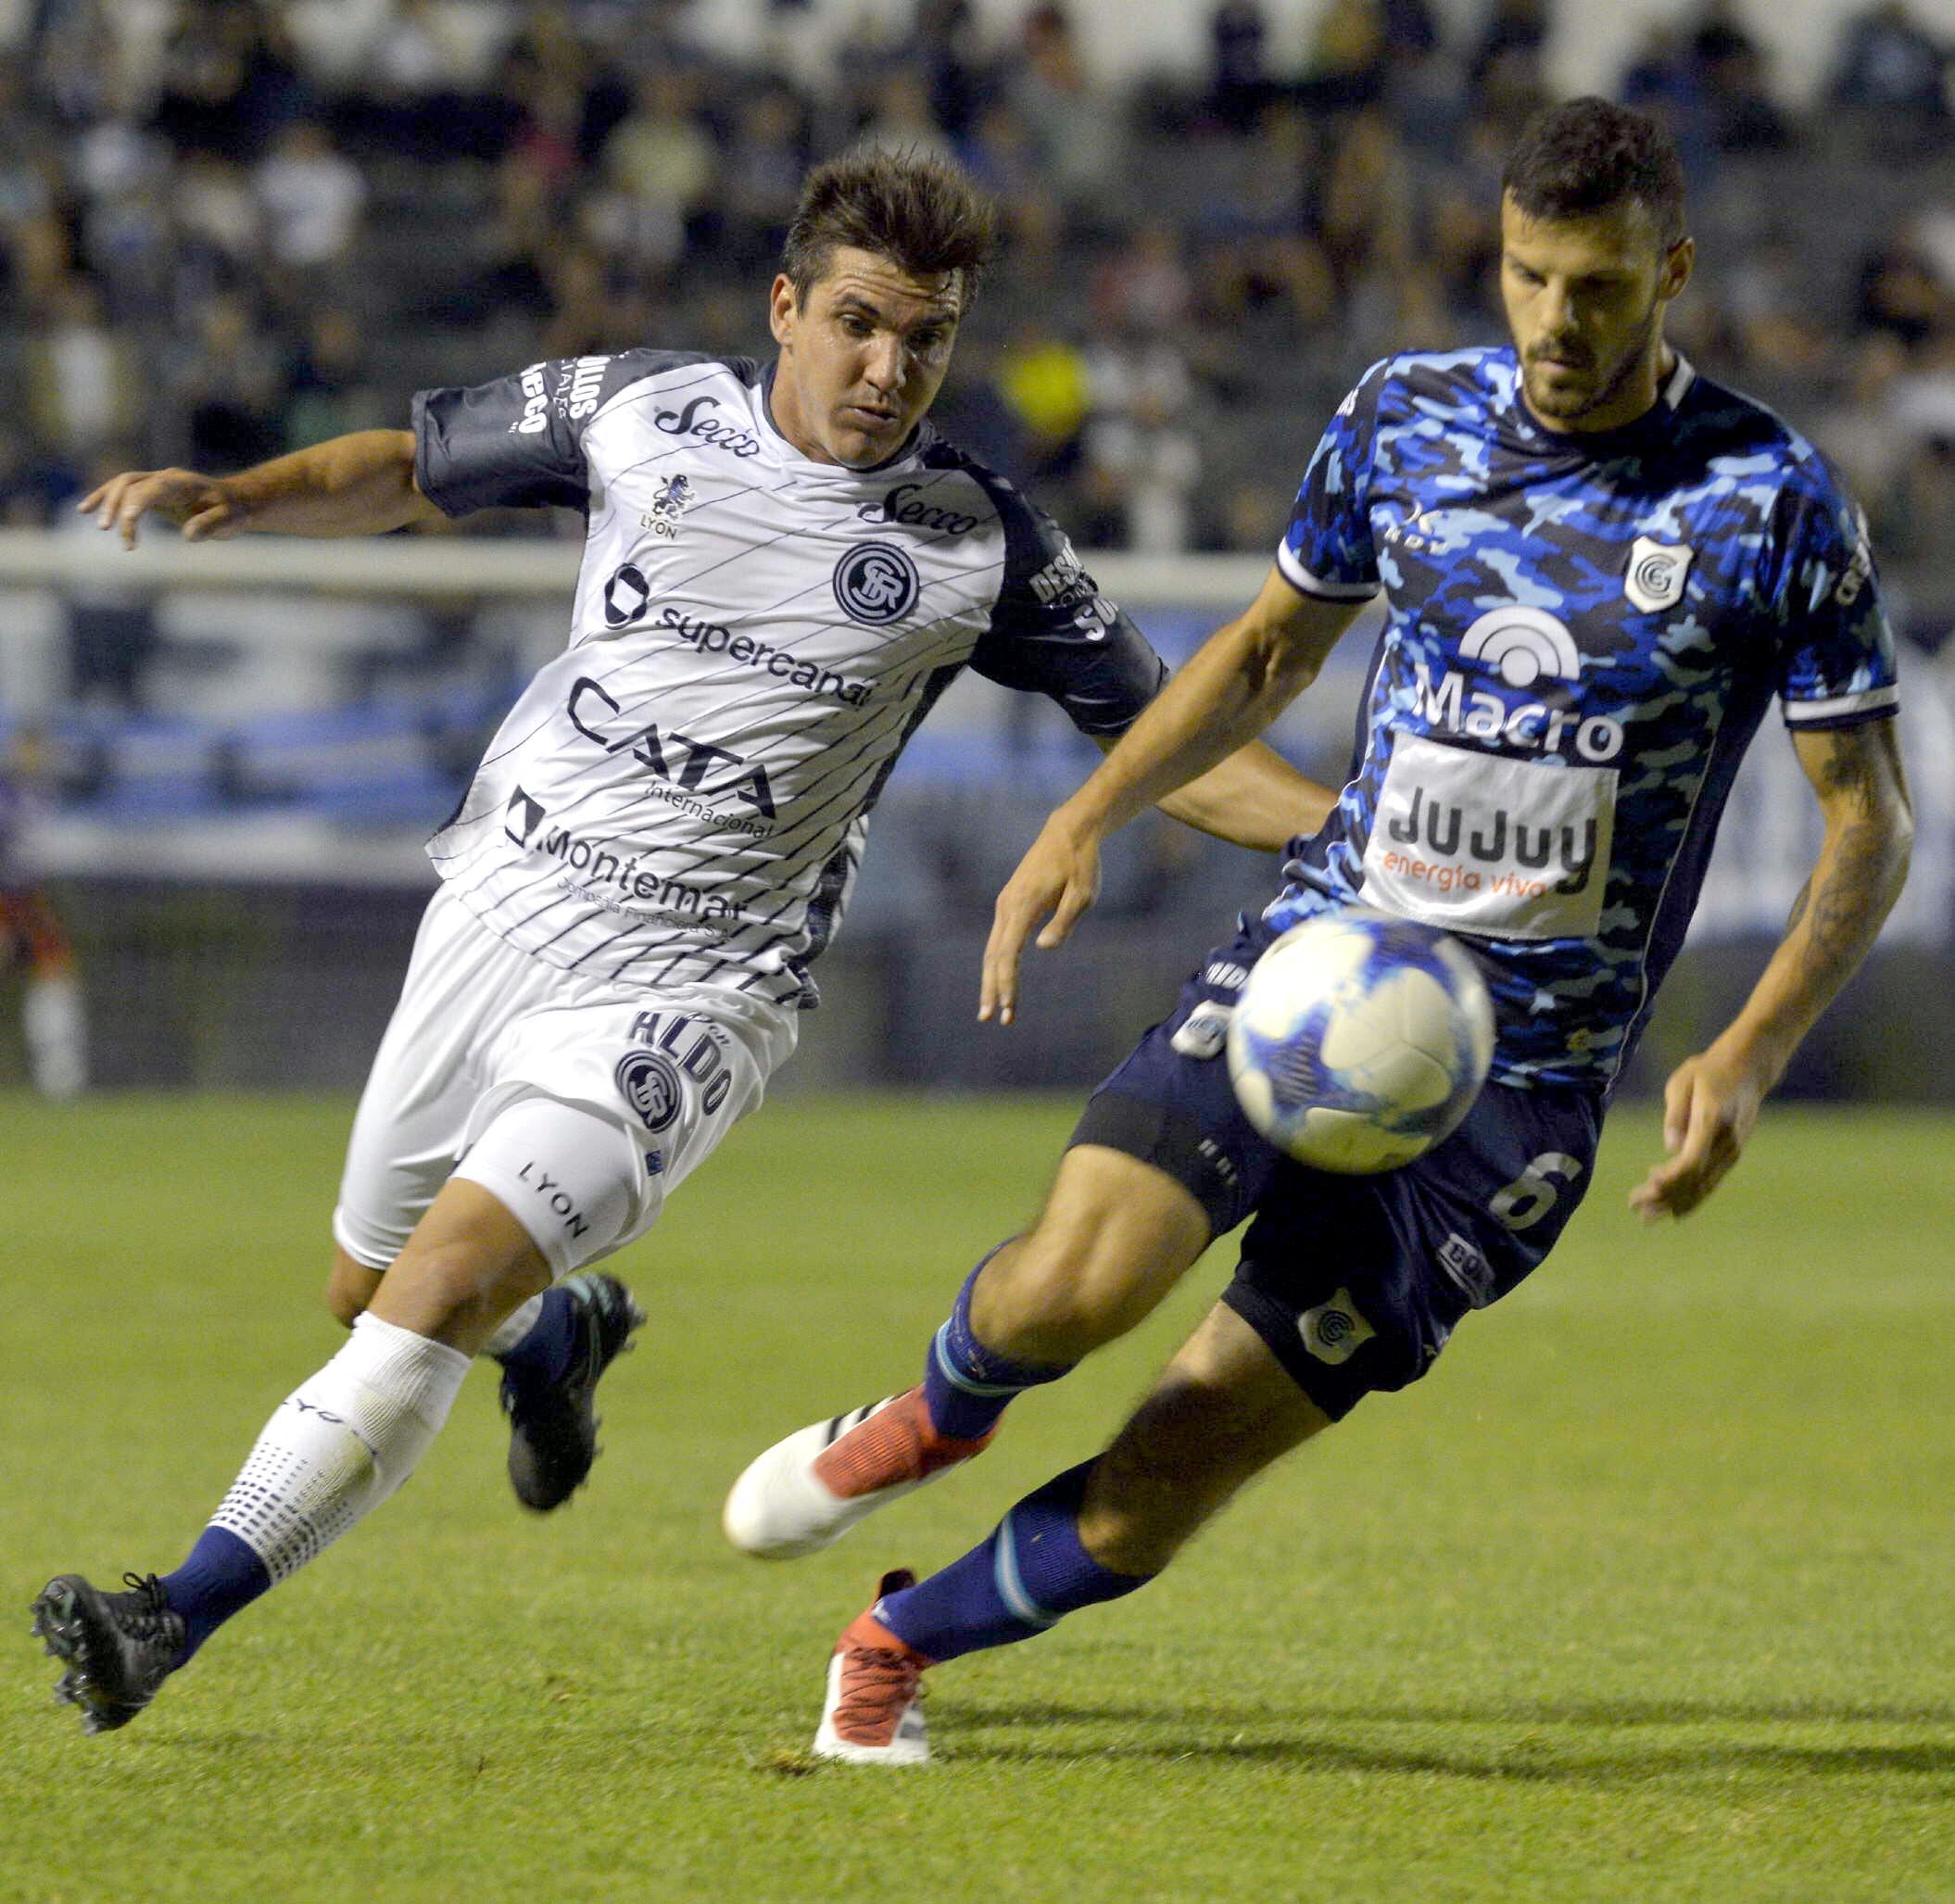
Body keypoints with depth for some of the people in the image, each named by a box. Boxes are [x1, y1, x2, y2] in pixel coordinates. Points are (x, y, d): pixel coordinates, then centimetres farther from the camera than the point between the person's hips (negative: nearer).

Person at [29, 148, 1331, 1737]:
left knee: (444, 1283, -21)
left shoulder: (982, 546, -5)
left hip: (691, 986, -4)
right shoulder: (641, 413, 0)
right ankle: (563, 1334, 52)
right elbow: (408, 471, 13)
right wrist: (231, 496, -4)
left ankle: (175, 1621, -22)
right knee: (369, 1284, 16)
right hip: (500, 905, 4)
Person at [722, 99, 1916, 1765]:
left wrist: (1748, 1058, -16)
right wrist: (1089, 817, 7)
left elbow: (1870, 816, -3)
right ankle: (933, 1421, 11)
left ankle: (901, 1640, 23)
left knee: (1150, 1496, -6)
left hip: (1524, 1070, -2)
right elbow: (1275, 645, 20)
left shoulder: (1767, 501, -8)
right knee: (1076, 1284, -26)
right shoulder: (1405, 420, 3)